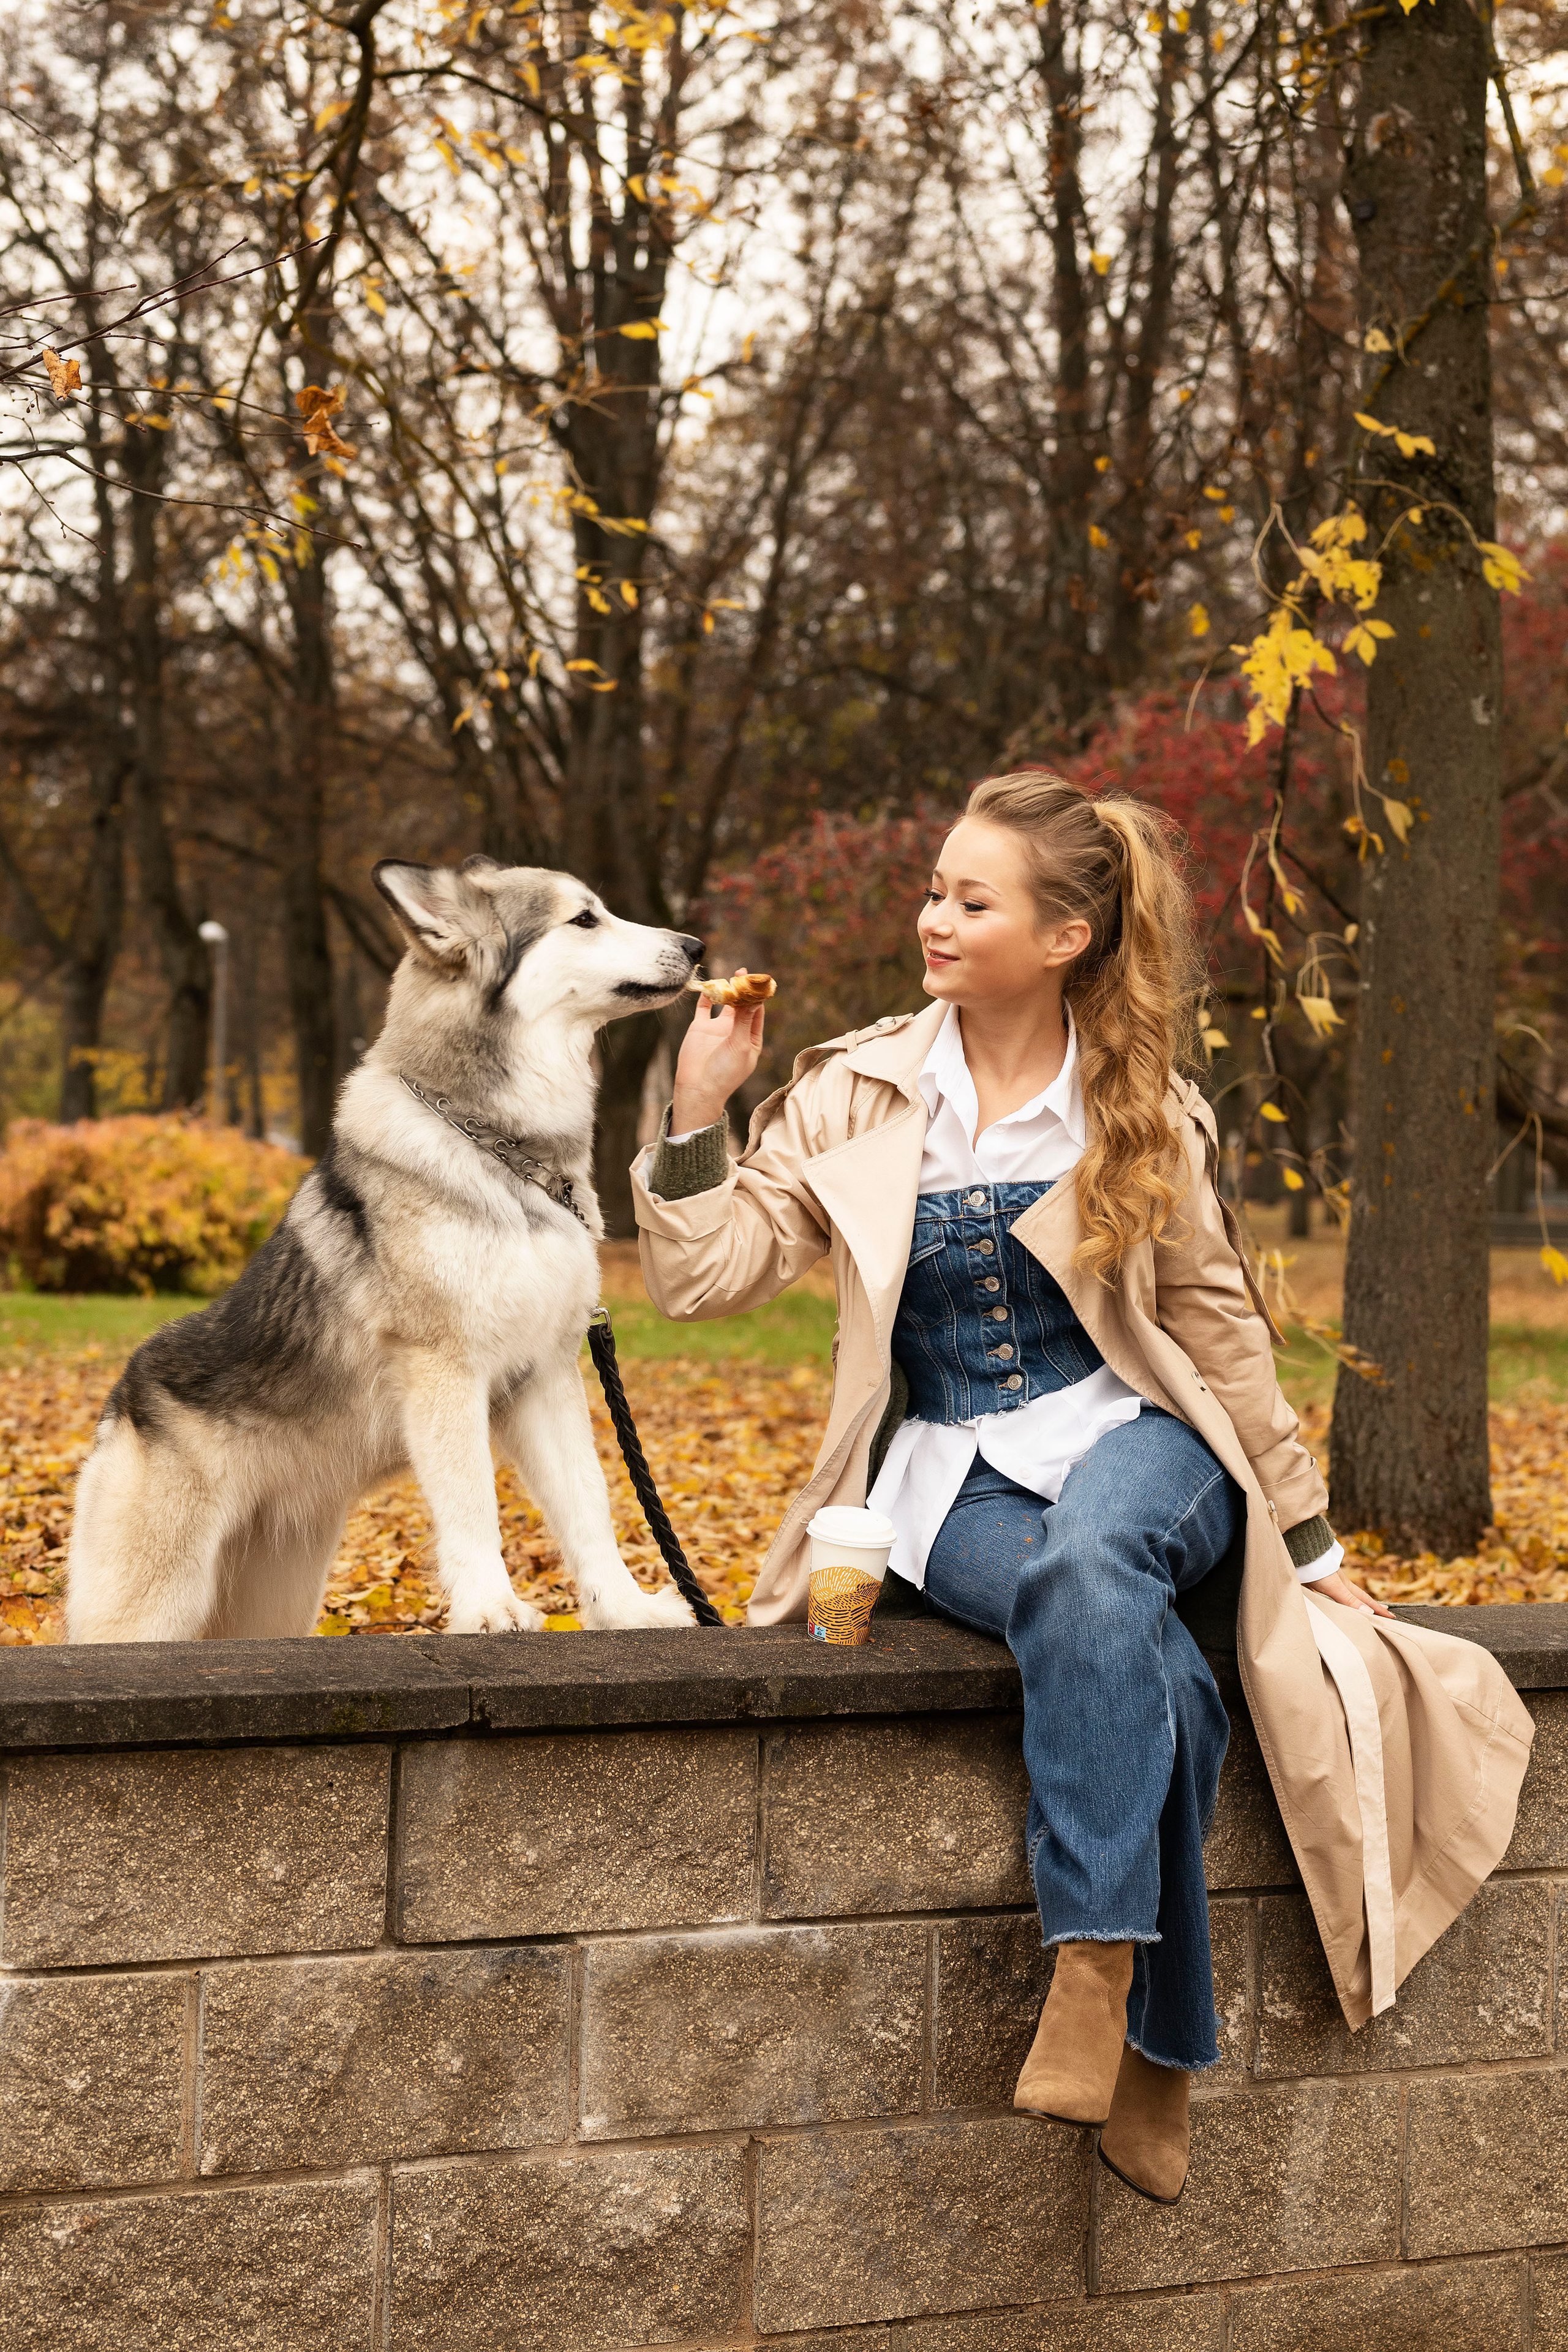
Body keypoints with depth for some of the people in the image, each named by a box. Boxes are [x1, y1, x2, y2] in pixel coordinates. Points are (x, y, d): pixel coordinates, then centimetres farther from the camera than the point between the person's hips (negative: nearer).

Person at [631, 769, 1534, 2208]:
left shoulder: (1143, 1112, 3)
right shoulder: (861, 1094, 3)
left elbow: (1218, 1320, 11)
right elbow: (706, 1276, -1)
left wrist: (1305, 1536, 12)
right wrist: (699, 1112, -15)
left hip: (1130, 1436, 0)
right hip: (951, 1477, 0)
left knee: (1088, 1566, -39)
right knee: (1145, 1667, -33)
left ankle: (1092, 1980, -37)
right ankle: (1158, 2055, -25)